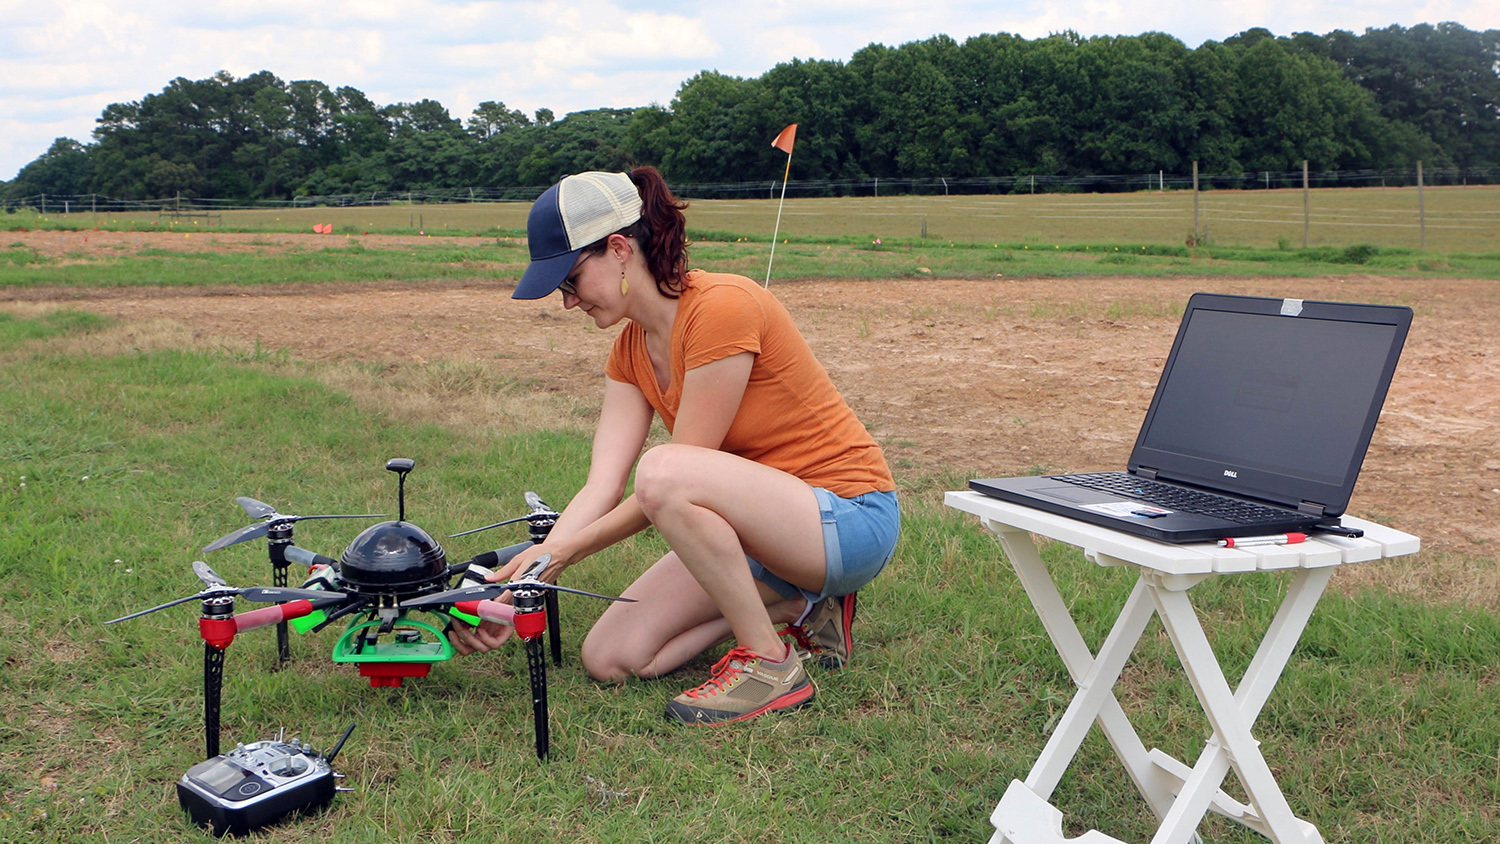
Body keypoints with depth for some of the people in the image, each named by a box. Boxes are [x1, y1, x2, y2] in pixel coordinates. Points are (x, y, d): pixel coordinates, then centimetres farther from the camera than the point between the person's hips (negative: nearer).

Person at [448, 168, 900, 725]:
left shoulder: (722, 306, -22)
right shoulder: (631, 352, 5)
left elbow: (670, 480, -20)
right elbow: (600, 490, -4)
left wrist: (564, 551, -16)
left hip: (850, 518, -8)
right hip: (763, 523, 9)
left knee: (662, 470, -34)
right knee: (610, 659, -3)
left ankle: (770, 663, -16)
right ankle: (798, 605, 10)